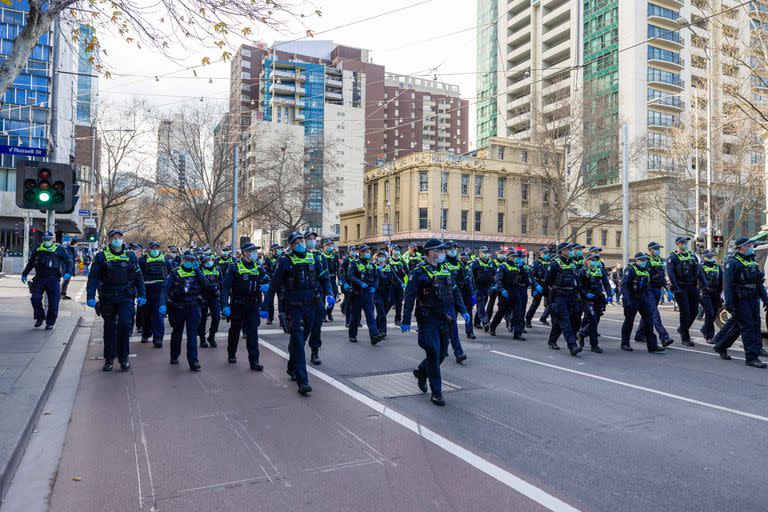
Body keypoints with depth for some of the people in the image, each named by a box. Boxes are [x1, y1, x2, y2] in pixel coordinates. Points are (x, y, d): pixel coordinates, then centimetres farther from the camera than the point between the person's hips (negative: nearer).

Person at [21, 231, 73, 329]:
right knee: (35, 298, -7)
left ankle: (50, 322, 8)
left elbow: (69, 260, 1)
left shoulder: (59, 249, 1)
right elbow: (30, 263, 23)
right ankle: (39, 318, 14)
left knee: (53, 302, -3)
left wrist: (68, 272, -12)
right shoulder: (38, 250, 12)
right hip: (39, 278, 3)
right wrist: (24, 274, 22)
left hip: (53, 279, -3)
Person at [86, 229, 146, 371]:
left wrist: (142, 295, 4)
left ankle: (123, 358, 3)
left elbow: (138, 277, 10)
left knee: (124, 324, -12)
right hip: (107, 298, 0)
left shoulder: (130, 256, 7)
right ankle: (109, 359, 22)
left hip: (125, 297, 0)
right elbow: (93, 277, -3)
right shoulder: (101, 257, 1)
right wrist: (90, 296, -14)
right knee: (109, 328, 10)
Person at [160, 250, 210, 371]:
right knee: (177, 333, 16)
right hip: (177, 308, 0)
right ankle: (174, 356, 37)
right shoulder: (175, 273, 1)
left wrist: (197, 271, -11)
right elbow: (165, 289, -10)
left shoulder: (197, 273, 8)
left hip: (193, 308, 0)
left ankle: (193, 361, -8)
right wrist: (163, 304, -25)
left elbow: (206, 285, -9)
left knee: (192, 335, -7)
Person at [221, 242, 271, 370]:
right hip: (237, 305, -2)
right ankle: (231, 354, 35)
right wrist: (225, 304, -16)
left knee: (253, 331, -4)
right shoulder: (234, 267, -4)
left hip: (253, 305, 2)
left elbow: (268, 280, 13)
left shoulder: (258, 267, 8)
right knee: (235, 330, 14)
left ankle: (254, 360, -2)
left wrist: (266, 286, -12)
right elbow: (225, 286, -8)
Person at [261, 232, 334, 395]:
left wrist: (329, 294, -6)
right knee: (298, 343, -11)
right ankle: (302, 381, -13)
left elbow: (324, 278, 13)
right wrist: (264, 306, -6)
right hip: (293, 308, -4)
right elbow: (273, 285, -4)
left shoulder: (313, 260, 8)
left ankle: (292, 368, 40)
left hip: (310, 307, 5)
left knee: (300, 340, 18)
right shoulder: (285, 262, -4)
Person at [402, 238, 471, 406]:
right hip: (428, 321, -7)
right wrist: (406, 321, -14)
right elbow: (409, 297, -12)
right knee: (434, 354, -9)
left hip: (444, 320, 7)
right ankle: (436, 392, 2)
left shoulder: (444, 271, 13)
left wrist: (463, 310, 11)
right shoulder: (419, 273, -10)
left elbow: (455, 292, 20)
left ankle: (421, 372, 40)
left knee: (442, 353, 13)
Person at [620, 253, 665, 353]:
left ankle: (652, 345, 0)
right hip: (632, 299, -7)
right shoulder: (630, 270, -9)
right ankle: (625, 344, 16)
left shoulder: (646, 271, 15)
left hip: (643, 299, 7)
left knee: (649, 319, -2)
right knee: (629, 321, 3)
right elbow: (624, 285, -18)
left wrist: (649, 301, 17)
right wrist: (626, 299, -28)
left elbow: (647, 287, 22)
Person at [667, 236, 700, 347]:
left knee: (694, 311, 7)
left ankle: (682, 329, 31)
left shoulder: (693, 256, 15)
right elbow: (670, 273, -13)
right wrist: (676, 287, -22)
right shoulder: (673, 257, -3)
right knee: (685, 312, -6)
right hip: (681, 288, -6)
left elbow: (699, 271, 14)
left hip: (693, 287, 6)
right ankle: (685, 338, 3)